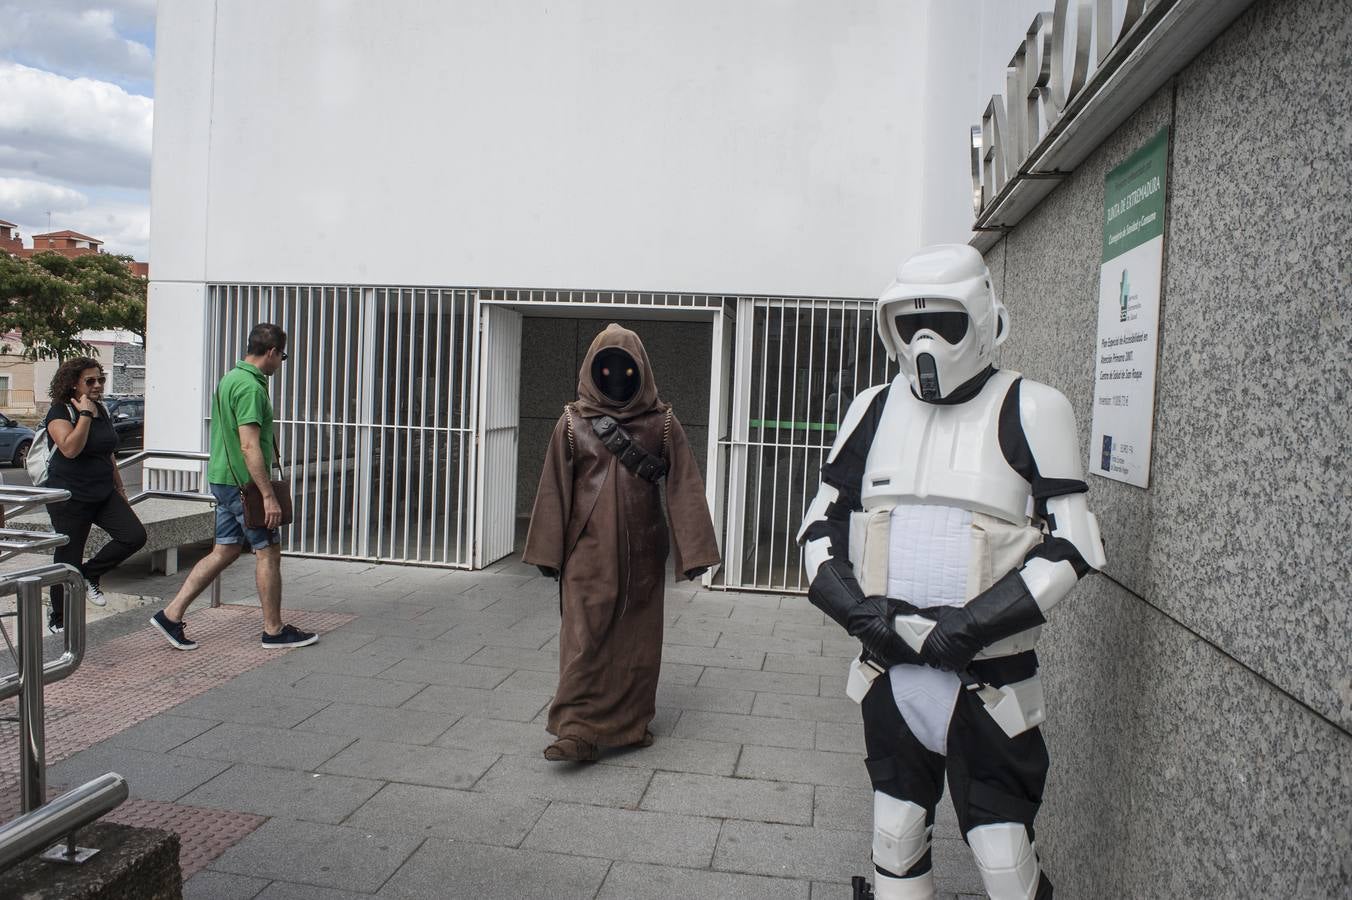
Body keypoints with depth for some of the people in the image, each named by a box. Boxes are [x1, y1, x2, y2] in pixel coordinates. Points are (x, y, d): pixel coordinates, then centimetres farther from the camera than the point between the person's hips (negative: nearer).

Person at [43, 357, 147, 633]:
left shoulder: (102, 411, 11)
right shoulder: (60, 412, -9)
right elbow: (70, 448, -28)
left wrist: (120, 489, 21)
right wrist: (85, 414, -22)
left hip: (103, 494, 6)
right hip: (70, 497, -6)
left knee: (134, 535, -11)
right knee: (68, 559, 1)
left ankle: (89, 575, 11)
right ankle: (58, 620, 19)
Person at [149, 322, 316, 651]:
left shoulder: (230, 378, 13)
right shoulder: (251, 387, -19)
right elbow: (249, 446, -25)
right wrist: (269, 495, -25)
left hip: (224, 479, 10)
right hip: (244, 482, -10)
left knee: (225, 551, 14)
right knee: (268, 552, 1)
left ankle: (171, 614, 13)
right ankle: (274, 630, 11)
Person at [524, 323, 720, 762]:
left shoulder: (663, 423, 0)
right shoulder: (572, 422, 1)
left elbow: (683, 488, -3)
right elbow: (555, 490, 2)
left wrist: (692, 550, -9)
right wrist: (550, 552, 0)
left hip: (641, 553, 1)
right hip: (589, 549, 0)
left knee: (637, 639, 8)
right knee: (584, 635, -3)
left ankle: (631, 722, 23)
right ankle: (578, 729, 2)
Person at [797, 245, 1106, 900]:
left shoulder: (1029, 412, -5)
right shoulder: (872, 411, 6)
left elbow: (1070, 547, -7)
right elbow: (820, 528, 9)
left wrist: (971, 625, -17)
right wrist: (860, 611, -8)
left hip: (988, 681, -3)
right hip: (889, 674, 4)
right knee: (894, 844, 16)